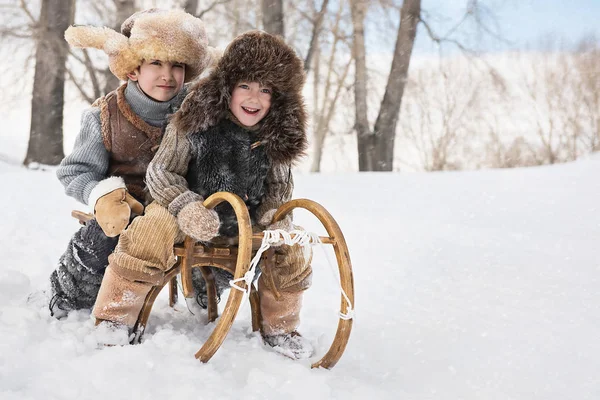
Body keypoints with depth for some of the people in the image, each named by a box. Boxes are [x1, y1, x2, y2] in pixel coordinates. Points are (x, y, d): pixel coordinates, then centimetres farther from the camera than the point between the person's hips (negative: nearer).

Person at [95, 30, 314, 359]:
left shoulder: (279, 135, -5)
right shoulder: (198, 117, -16)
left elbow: (279, 187, 10)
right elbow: (161, 172, -13)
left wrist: (273, 216, -11)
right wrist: (187, 207, -31)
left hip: (247, 220, 4)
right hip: (189, 211, -4)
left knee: (294, 251, -9)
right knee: (151, 230, -32)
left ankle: (278, 328, 16)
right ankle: (114, 320, -17)